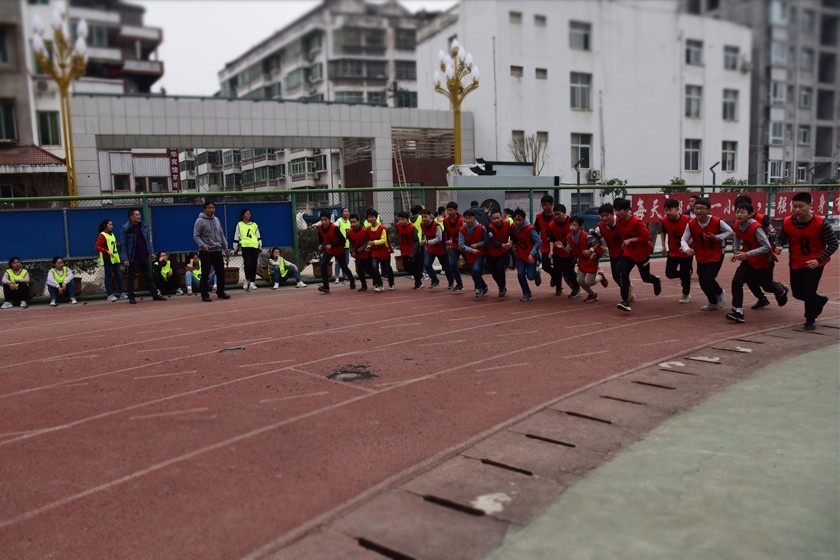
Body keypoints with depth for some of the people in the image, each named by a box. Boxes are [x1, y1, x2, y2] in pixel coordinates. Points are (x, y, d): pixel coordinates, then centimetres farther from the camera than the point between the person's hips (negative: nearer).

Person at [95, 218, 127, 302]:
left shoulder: (112, 234, 16)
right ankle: (110, 295, 1)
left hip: (115, 258, 8)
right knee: (108, 276, -3)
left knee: (119, 276, 8)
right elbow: (97, 247, -18)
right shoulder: (102, 235, -9)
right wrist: (107, 251, -28)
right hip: (107, 259, -8)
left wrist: (118, 245, 6)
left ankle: (122, 293, 13)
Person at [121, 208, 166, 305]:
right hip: (133, 258, -5)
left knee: (149, 276, 9)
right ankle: (131, 297, 11)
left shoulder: (142, 226, 6)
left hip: (144, 256, 5)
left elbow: (147, 240, 14)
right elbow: (123, 245, -11)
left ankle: (155, 294, 12)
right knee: (132, 277, 4)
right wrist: (125, 259, -16)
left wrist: (151, 252, 11)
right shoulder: (126, 229, -10)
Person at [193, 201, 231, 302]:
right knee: (205, 275, -1)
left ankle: (221, 292, 19)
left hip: (217, 251, 6)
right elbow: (196, 236, -10)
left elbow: (222, 235, 19)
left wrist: (225, 247, 13)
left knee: (221, 273, 8)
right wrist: (203, 245, -24)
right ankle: (205, 295, 4)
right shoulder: (200, 221, -6)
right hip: (206, 252, -6)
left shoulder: (216, 220, 13)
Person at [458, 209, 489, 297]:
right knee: (474, 273, 10)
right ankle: (484, 288, 34)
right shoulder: (462, 230, -10)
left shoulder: (481, 228, -15)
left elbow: (486, 241, -5)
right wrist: (471, 250, -30)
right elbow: (461, 245, -17)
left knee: (476, 269, -25)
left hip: (480, 253, -3)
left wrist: (477, 245, -20)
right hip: (469, 255, 3)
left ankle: (479, 288, -4)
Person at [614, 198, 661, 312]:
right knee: (622, 272, -19)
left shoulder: (637, 222, -26)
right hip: (628, 252, 5)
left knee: (645, 277, 12)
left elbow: (647, 236, -29)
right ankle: (625, 301, -15)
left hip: (642, 253, -4)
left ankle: (656, 280, 50)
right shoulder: (619, 221, -6)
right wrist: (623, 244, 7)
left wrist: (630, 240, -31)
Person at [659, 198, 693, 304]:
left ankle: (686, 294, 27)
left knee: (685, 275, 1)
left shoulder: (687, 220, -25)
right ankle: (684, 276, 29)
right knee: (669, 273, -4)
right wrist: (663, 245, 3)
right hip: (673, 252, 4)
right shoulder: (664, 220, -13)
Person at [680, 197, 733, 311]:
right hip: (701, 258, 4)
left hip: (716, 256, -4)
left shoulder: (717, 221, -20)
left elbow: (730, 232, -5)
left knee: (707, 280, -15)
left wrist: (716, 237, -21)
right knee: (703, 284, 9)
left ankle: (720, 293, 20)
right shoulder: (691, 224, -14)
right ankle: (713, 303, 37)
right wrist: (687, 249, -33)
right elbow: (684, 239, -11)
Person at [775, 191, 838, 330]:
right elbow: (781, 237, 5)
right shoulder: (787, 222, -13)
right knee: (797, 293, 11)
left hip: (815, 263, -4)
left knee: (808, 292, -9)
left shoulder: (820, 223, -21)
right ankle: (820, 300, 44)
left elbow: (833, 244, -15)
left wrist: (819, 260, -26)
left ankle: (810, 320, 15)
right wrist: (779, 246, -18)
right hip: (796, 263, 4)